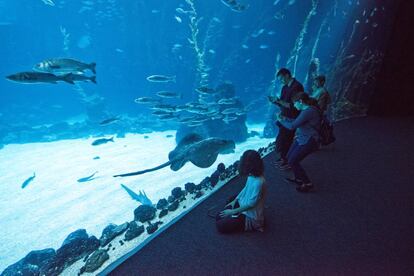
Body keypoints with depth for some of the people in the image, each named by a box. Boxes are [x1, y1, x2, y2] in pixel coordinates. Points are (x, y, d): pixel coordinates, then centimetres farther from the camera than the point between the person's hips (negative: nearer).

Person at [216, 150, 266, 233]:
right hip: (242, 204, 8)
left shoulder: (258, 182, -35)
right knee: (219, 217, 7)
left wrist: (233, 211, -19)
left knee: (220, 226, -7)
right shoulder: (252, 175, -8)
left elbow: (251, 203, -27)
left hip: (250, 215, -8)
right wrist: (234, 201, 8)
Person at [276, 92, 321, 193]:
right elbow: (296, 122, 16)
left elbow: (292, 126, -25)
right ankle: (299, 178, 32)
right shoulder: (307, 109, 7)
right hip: (301, 138, 10)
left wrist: (281, 120, -9)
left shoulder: (308, 112, -25)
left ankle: (307, 184, 6)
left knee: (292, 161, -7)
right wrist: (285, 118, 9)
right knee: (289, 157, 14)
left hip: (308, 141, -10)